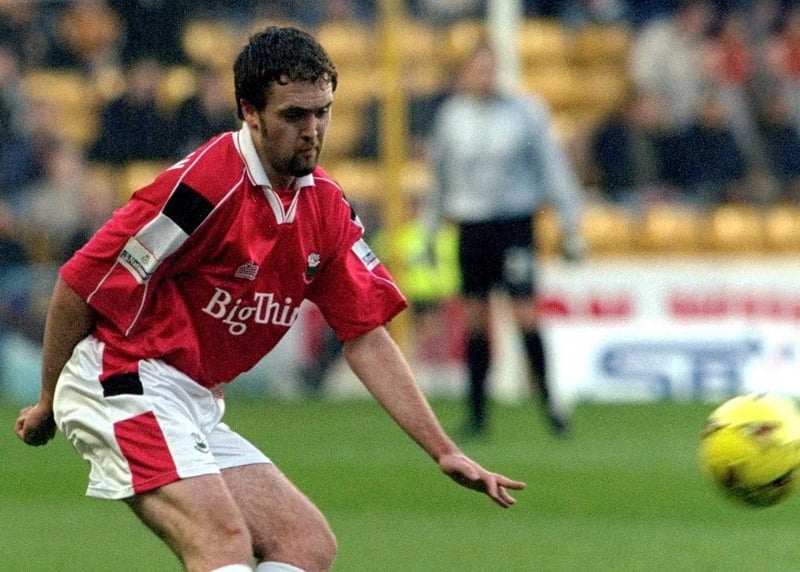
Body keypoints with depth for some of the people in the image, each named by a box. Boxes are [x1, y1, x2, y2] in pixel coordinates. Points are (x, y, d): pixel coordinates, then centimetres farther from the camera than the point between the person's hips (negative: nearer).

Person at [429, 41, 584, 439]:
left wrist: (571, 225, 0)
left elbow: (552, 165, 2)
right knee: (474, 320, 4)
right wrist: (432, 227, 19)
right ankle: (476, 413, 10)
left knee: (526, 314, -11)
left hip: (514, 223, -3)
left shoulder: (521, 113, -3)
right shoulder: (451, 117, 5)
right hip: (470, 224, 3)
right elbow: (439, 174, 17)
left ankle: (547, 399, 2)